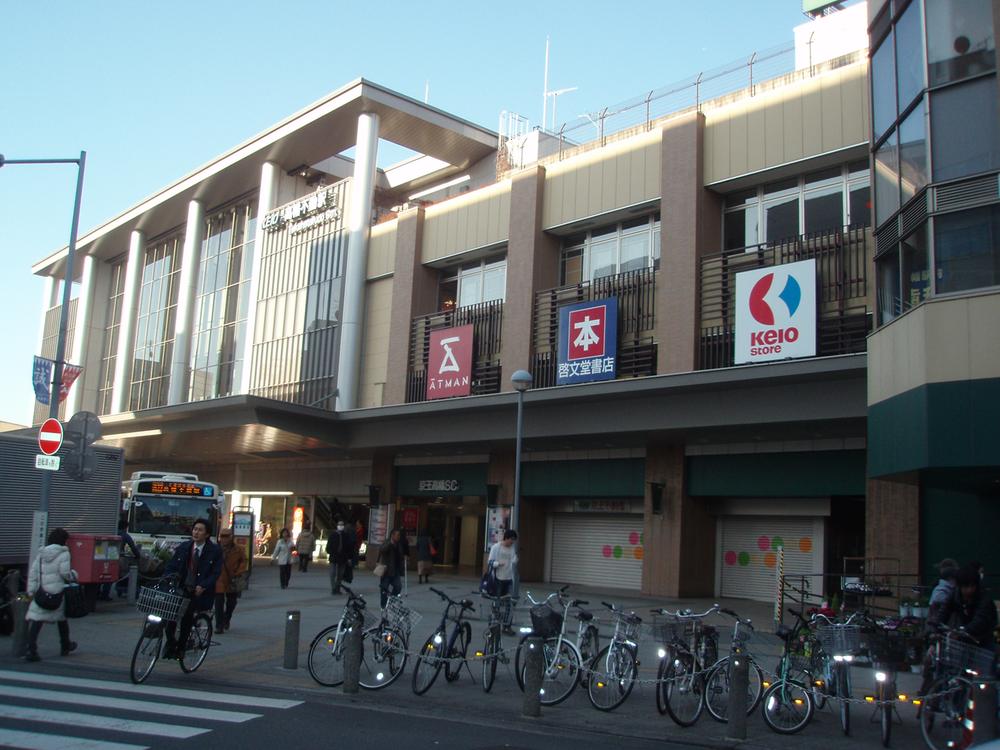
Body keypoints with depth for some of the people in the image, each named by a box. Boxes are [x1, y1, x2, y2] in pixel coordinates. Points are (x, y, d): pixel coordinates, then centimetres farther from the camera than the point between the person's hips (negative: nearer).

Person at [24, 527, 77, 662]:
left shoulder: (41, 554, 11)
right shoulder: (63, 553, -5)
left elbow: (33, 572, 7)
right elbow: (64, 572, -14)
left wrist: (31, 591, 7)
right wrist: (73, 575, 7)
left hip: (41, 592, 3)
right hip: (57, 592, -3)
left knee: (35, 620, -3)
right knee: (62, 618, 17)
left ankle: (31, 651, -15)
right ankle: (65, 646, 34)